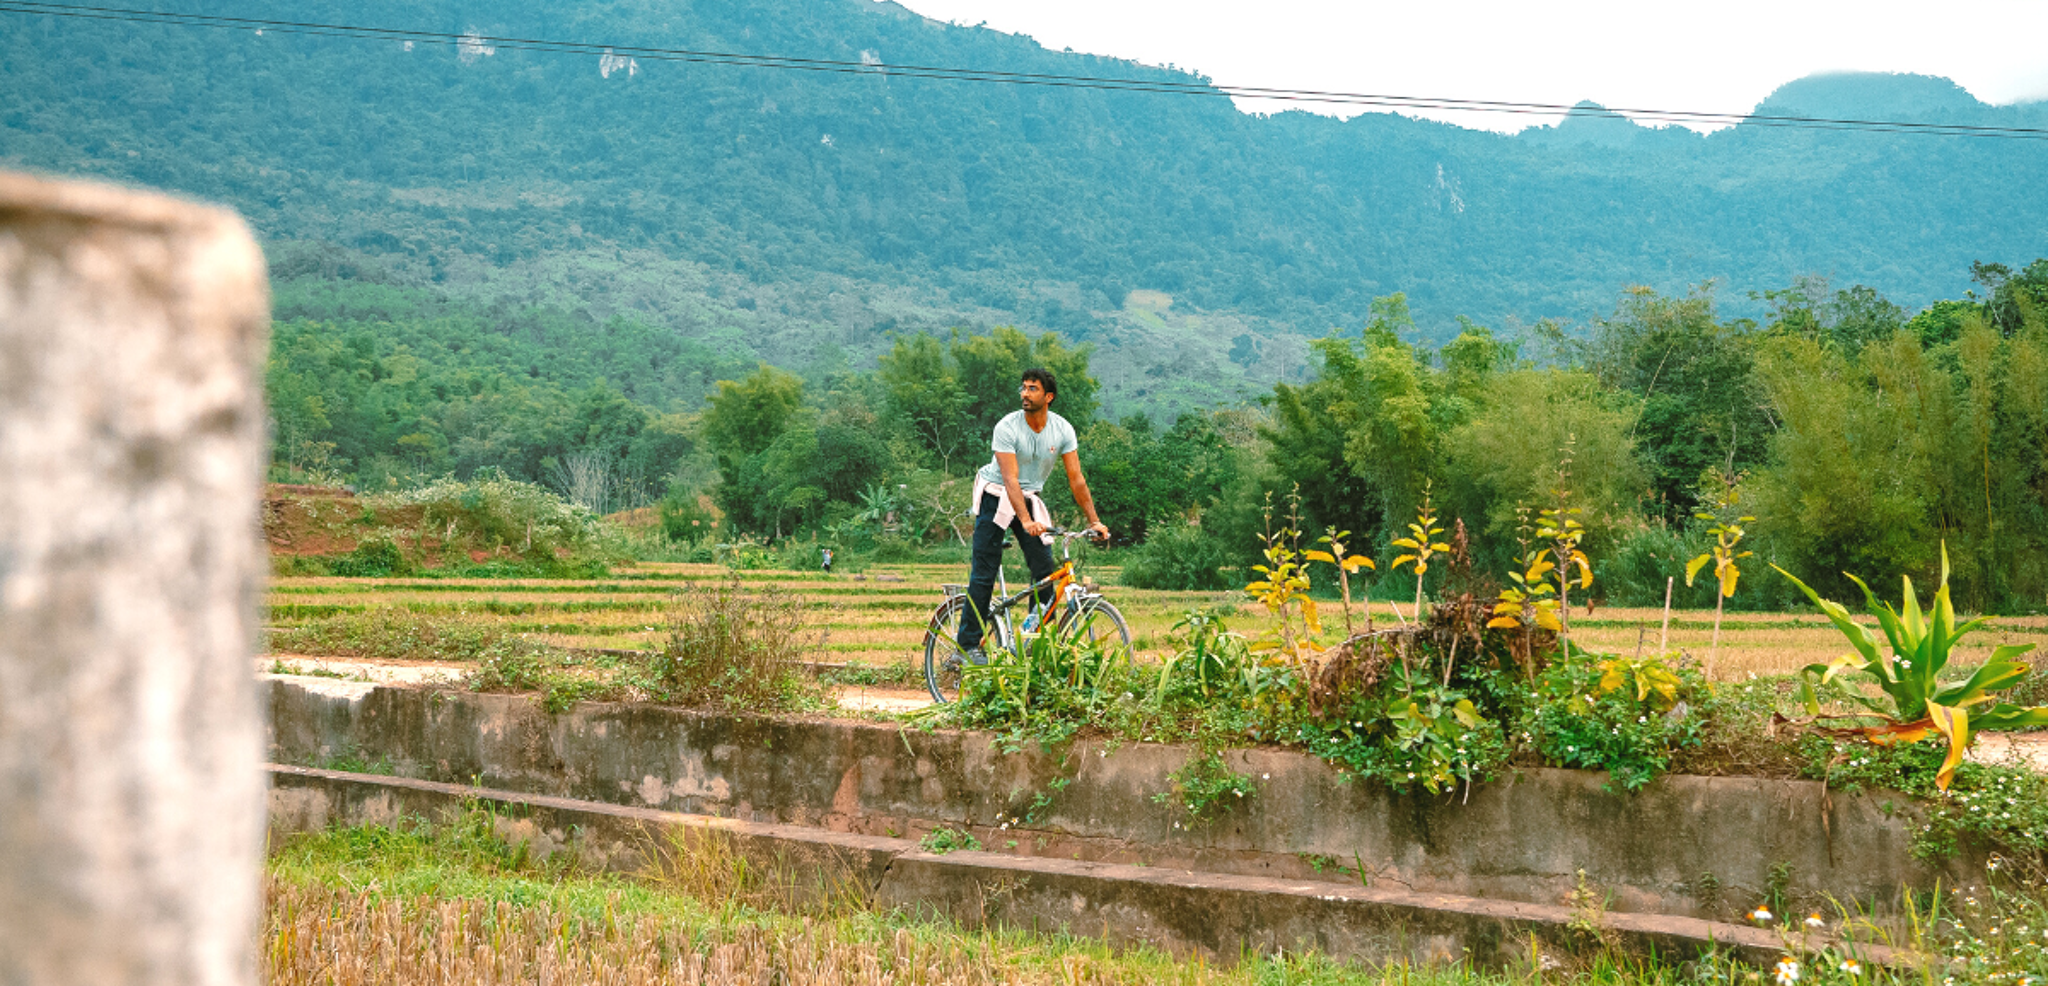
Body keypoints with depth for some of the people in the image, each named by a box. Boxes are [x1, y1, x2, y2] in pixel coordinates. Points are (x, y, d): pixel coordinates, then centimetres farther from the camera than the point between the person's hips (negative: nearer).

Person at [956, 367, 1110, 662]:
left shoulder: (1063, 430, -10)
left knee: (1044, 567, -8)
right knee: (984, 572, -7)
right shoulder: (1007, 427, -22)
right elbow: (1010, 478, -29)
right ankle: (969, 644, -3)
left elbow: (1076, 479, -7)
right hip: (996, 497, -4)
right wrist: (1026, 521, -42)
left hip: (1031, 498, 4)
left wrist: (1094, 521, -14)